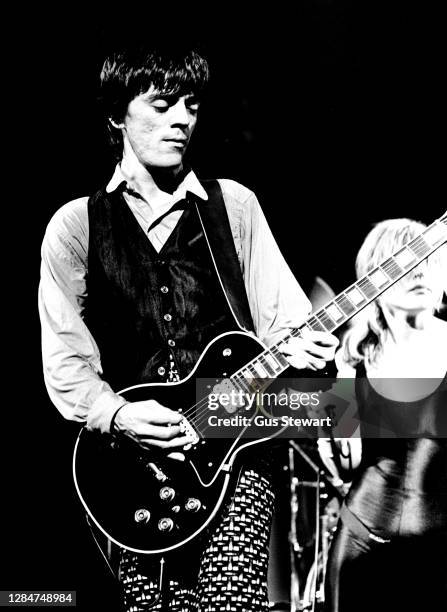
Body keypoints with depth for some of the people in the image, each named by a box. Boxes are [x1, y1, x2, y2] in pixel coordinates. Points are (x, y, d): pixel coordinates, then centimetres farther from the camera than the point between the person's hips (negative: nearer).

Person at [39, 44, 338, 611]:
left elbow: (282, 314, 7)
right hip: (135, 458, 1)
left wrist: (298, 345, -14)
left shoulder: (234, 204, 9)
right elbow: (65, 361, 2)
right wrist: (118, 415, -14)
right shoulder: (75, 225, 6)